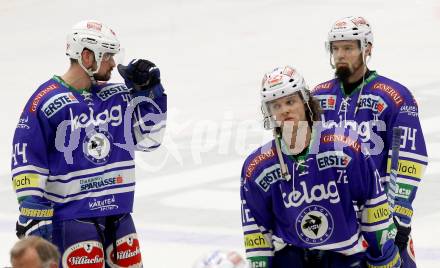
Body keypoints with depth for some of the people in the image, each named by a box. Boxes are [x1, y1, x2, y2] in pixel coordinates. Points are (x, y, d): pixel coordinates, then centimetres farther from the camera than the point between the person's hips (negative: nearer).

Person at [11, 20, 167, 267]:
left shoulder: (117, 96, 10)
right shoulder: (46, 101, -9)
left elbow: (149, 137, 15)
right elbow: (26, 160, -9)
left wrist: (149, 92, 3)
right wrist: (32, 213, -14)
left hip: (118, 214, 7)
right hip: (71, 215, -7)